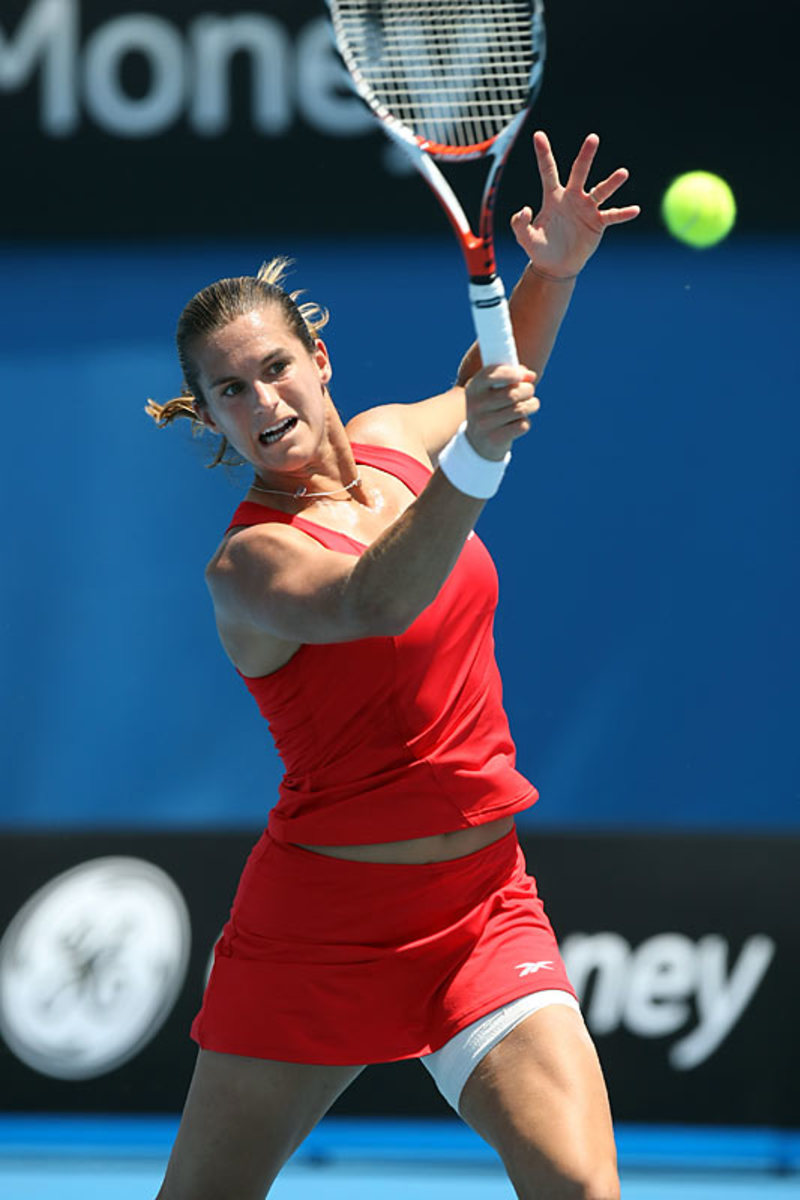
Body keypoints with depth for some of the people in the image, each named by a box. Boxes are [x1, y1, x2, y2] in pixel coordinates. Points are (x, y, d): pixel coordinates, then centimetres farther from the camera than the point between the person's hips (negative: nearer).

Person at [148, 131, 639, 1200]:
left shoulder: (390, 442, 5)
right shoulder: (248, 563, -15)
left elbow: (486, 389, 28)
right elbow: (371, 602, -37)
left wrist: (552, 271, 11)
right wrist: (476, 457, -51)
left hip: (483, 907, 4)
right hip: (319, 926, -4)